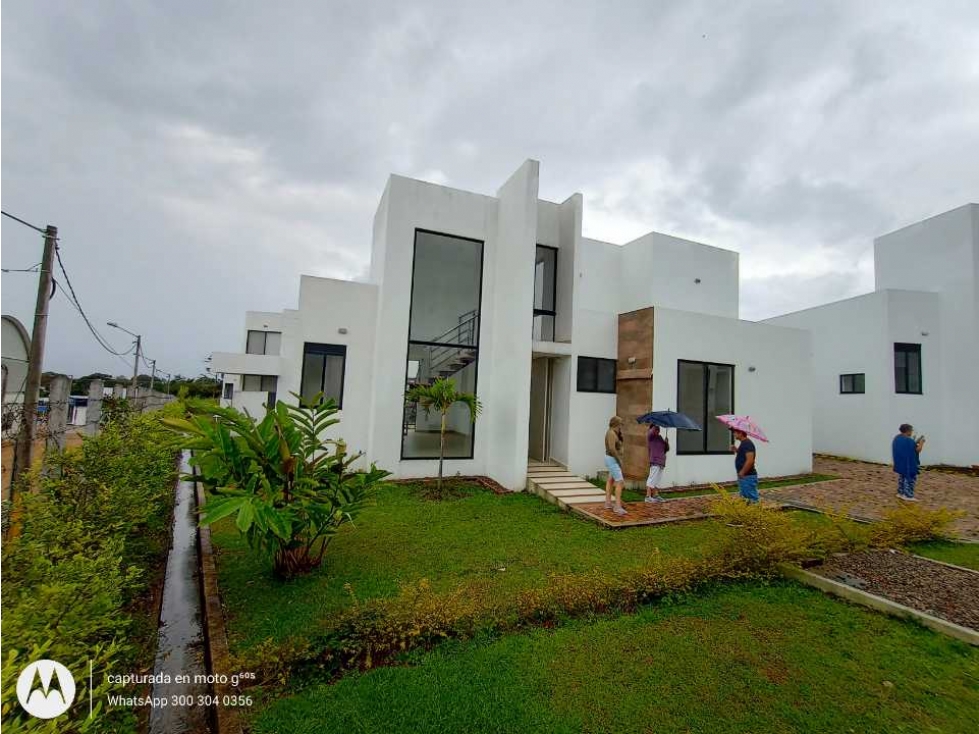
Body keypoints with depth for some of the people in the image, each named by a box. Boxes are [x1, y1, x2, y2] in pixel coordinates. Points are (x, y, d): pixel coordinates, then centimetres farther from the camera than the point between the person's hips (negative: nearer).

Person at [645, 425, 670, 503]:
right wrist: (655, 426, -13)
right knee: (652, 480, -8)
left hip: (661, 463, 8)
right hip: (655, 462, -8)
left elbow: (666, 449, 17)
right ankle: (648, 496, -6)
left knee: (657, 480, 14)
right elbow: (650, 433, -28)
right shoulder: (651, 437, -3)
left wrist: (666, 443, -2)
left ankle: (656, 496, 23)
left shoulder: (660, 438, 18)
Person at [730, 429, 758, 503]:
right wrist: (736, 450, 8)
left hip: (748, 476, -11)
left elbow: (750, 460, -26)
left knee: (752, 499, -6)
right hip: (743, 476, 11)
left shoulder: (747, 443, -18)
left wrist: (742, 473, -20)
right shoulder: (743, 443, 13)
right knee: (743, 497, 17)